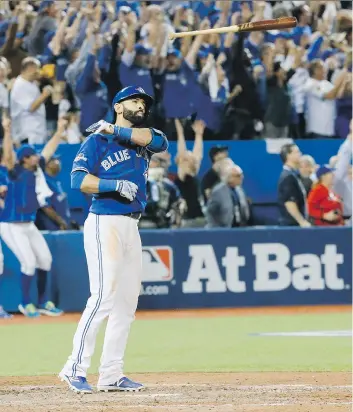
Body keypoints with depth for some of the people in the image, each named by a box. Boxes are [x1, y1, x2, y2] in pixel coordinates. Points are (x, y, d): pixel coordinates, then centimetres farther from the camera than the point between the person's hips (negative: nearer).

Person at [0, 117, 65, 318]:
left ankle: (43, 302, 24)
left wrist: (60, 131, 16)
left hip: (29, 225, 8)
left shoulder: (37, 169, 3)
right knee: (29, 262, -12)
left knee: (45, 259, 10)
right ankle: (26, 304, 7)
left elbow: (49, 149, 15)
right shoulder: (16, 171, -16)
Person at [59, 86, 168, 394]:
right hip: (105, 224, -7)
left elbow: (160, 140, -7)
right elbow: (78, 178, -12)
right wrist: (117, 185, -21)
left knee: (128, 301, 5)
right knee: (104, 296, -15)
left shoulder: (143, 141, 17)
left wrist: (115, 130, -10)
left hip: (132, 227, 8)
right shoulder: (97, 141, -1)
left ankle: (111, 374, 8)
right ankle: (76, 368, -13)